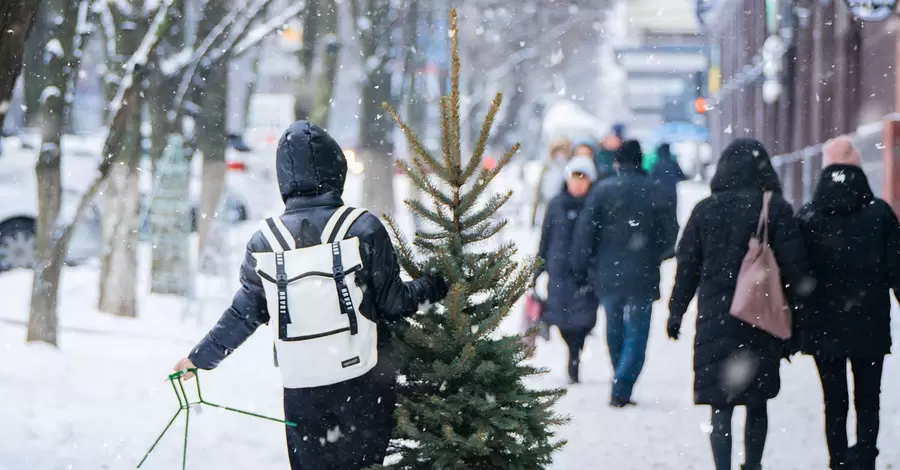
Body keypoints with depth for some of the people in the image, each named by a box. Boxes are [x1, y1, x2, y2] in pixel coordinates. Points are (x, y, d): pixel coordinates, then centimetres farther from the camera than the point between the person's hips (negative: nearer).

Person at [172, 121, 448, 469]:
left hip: (303, 388, 2)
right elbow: (392, 303, -7)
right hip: (365, 382, -1)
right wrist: (434, 286, 12)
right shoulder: (364, 229, -11)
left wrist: (200, 357, 18)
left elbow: (244, 316, 3)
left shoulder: (266, 242, -5)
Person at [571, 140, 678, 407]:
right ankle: (621, 390, -11)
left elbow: (584, 232, -6)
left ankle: (621, 385, 25)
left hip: (608, 275, 1)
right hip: (642, 277, -1)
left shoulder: (602, 190, -4)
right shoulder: (653, 192, -4)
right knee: (636, 335, 3)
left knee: (615, 332, 17)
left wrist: (581, 271, 3)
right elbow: (671, 232, -1)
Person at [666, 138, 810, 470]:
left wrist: (676, 312, 13)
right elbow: (794, 266, -6)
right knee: (757, 403, 15)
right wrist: (798, 313, 3)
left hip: (715, 318, 0)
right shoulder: (776, 209, -4)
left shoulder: (705, 210, 1)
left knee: (721, 405, 0)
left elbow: (687, 265, 4)